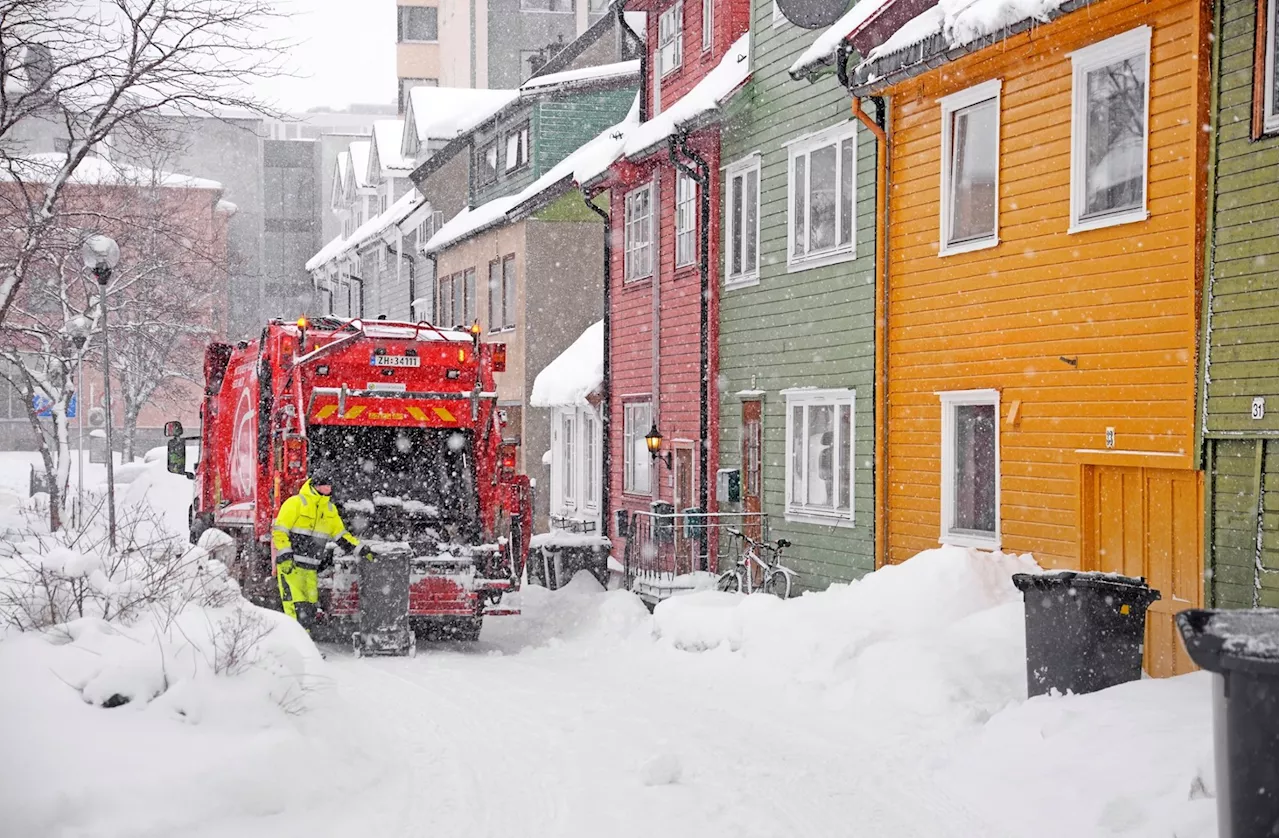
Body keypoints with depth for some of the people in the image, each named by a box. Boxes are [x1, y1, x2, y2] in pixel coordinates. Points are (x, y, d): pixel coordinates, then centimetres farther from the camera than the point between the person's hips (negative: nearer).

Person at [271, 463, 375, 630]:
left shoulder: (330, 509, 14)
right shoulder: (295, 503, -7)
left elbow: (341, 534, 20)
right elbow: (279, 531, -9)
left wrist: (361, 549, 11)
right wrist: (285, 557, -18)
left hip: (311, 568, 7)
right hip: (290, 565, -7)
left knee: (310, 610, 7)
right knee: (297, 607, -16)